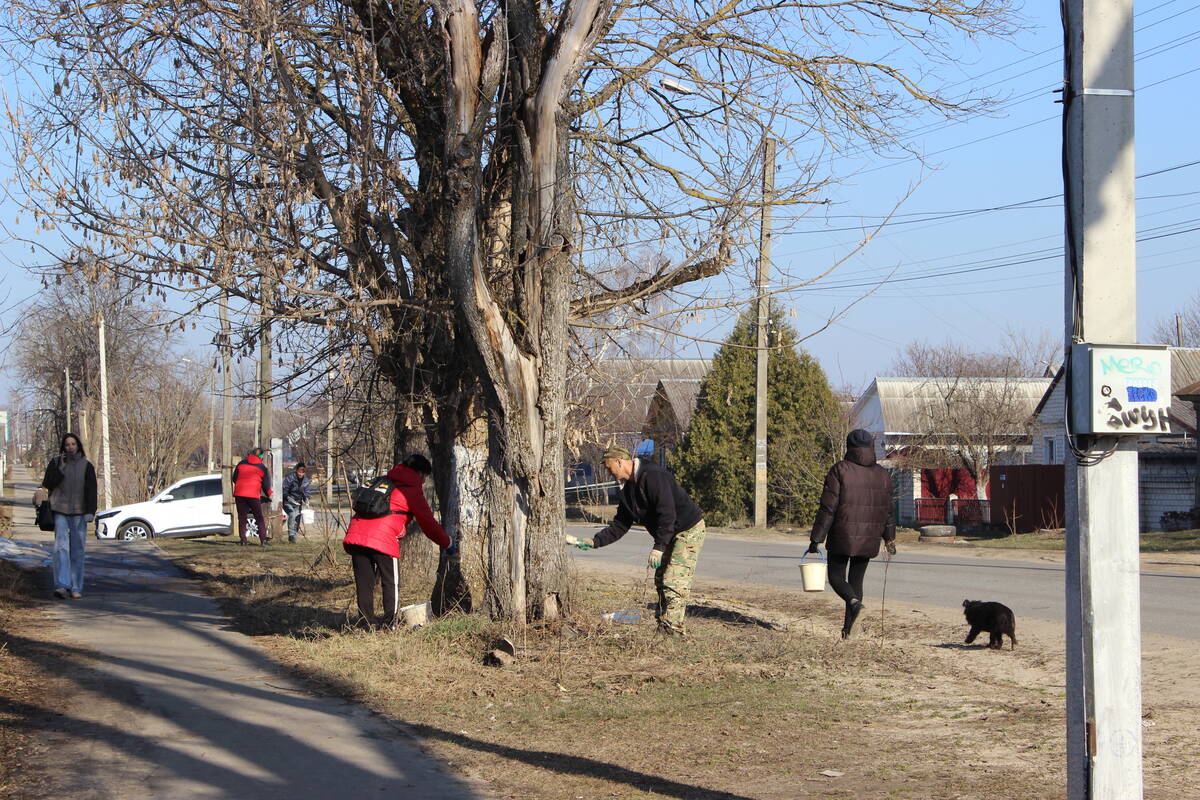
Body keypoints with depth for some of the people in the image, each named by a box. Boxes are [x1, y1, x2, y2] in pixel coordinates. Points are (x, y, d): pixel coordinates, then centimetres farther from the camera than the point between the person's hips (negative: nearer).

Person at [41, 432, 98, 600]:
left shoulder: (86, 465, 5)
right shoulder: (55, 463, 6)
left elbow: (91, 490, 0)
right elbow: (47, 484, -3)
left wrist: (90, 512, -10)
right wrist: (60, 468, -13)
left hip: (79, 513, 1)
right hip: (60, 512, -1)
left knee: (77, 551, 3)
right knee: (61, 548, -14)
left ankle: (76, 588, 8)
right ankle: (61, 586, -22)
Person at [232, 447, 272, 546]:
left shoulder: (241, 463, 11)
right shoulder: (262, 467, 3)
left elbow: (234, 479, 17)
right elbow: (266, 485, 7)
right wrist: (269, 495, 25)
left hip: (239, 493, 2)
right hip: (253, 495, -2)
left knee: (242, 517, 9)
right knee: (259, 518, 6)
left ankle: (243, 539, 4)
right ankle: (263, 540, -2)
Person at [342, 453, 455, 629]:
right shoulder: (412, 490, 7)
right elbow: (428, 522, 11)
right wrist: (448, 544, 22)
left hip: (356, 534, 6)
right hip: (384, 540, -6)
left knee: (364, 583, 11)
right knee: (391, 583, 7)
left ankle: (367, 621, 12)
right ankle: (390, 623, 6)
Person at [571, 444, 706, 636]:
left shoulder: (652, 476, -24)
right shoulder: (627, 489, 7)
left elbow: (667, 514, -29)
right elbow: (620, 525, 12)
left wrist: (659, 547, -29)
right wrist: (595, 541, 2)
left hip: (689, 530, -10)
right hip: (669, 536, 10)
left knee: (674, 583, -14)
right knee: (661, 580, 11)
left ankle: (672, 629, -14)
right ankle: (662, 626, 15)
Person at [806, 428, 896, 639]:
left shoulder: (840, 471, -9)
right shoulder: (882, 475, 4)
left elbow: (828, 509, -12)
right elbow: (887, 511, 11)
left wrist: (816, 540, -8)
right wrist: (889, 539, 24)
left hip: (842, 537, -4)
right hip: (869, 540, 4)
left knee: (836, 576, 9)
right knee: (856, 580, 13)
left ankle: (853, 601, -22)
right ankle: (847, 630, 12)